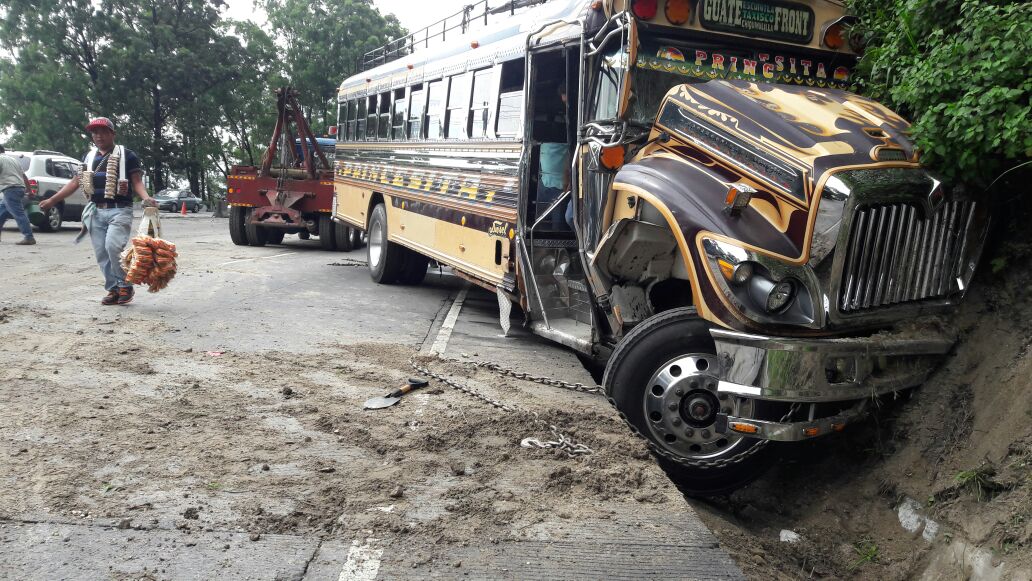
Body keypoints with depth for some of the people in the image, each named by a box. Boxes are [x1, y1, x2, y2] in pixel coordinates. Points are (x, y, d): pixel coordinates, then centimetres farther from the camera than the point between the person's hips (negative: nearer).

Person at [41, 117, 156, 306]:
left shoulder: (127, 155, 0)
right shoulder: (88, 157, 16)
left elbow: (137, 182, -4)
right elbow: (76, 182, 17)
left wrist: (146, 198, -25)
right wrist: (52, 200, 13)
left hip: (119, 210, -6)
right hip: (95, 211, 6)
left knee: (113, 247, -22)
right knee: (101, 254, 4)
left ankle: (125, 285, -6)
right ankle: (113, 289, 13)